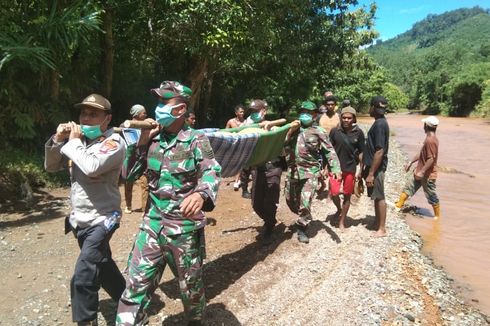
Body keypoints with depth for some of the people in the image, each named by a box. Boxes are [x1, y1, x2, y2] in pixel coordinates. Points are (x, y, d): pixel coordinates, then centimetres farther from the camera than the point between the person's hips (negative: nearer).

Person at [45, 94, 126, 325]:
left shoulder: (114, 142, -14)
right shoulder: (80, 140, 6)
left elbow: (92, 167, -31)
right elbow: (51, 167, 9)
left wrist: (73, 142, -16)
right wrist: (57, 140, -6)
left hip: (100, 221, -8)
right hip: (79, 220, 8)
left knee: (82, 280, -14)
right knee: (101, 267, 23)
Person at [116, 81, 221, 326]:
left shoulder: (196, 140, -8)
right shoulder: (153, 139, 5)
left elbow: (212, 172, -25)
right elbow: (128, 173, 9)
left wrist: (201, 194, -48)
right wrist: (142, 141, -4)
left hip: (185, 227, -3)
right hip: (153, 223, 3)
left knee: (191, 285, 16)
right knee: (135, 285, 3)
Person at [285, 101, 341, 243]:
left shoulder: (318, 132, -2)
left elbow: (329, 151, -6)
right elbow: (284, 146, 10)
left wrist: (336, 168, -17)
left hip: (310, 172, -4)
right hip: (293, 171, 5)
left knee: (305, 202, -10)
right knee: (290, 200, 14)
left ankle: (302, 228, 12)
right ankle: (304, 217, 42)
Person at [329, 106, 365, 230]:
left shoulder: (358, 133, -5)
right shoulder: (334, 131, -5)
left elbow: (361, 152, 1)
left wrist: (361, 171, 1)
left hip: (350, 168, 0)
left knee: (347, 195, 8)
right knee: (334, 193, -8)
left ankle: (342, 221, 24)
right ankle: (339, 209, 26)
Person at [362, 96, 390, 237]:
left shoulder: (380, 124, -20)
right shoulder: (380, 122, 10)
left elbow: (379, 151, -24)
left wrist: (371, 173, -23)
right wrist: (367, 166, 20)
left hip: (376, 167, -9)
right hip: (373, 165, 9)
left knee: (379, 197, 0)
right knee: (376, 196, 17)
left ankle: (382, 229, 10)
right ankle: (377, 223, 29)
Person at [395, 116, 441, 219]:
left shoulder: (431, 140, -24)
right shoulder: (430, 138, 8)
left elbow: (431, 159, -27)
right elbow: (422, 154, 17)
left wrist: (422, 172, -24)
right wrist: (410, 162, 19)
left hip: (428, 175, -10)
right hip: (420, 172, 10)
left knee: (431, 196, 5)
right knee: (409, 187, 14)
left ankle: (438, 216, 21)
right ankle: (398, 206, 23)